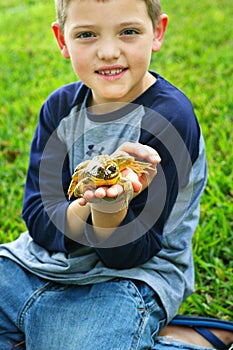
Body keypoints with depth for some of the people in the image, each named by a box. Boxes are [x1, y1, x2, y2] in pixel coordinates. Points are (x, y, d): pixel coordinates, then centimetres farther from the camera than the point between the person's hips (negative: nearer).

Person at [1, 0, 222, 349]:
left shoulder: (170, 116, -14)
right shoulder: (59, 107, 1)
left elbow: (126, 255, -13)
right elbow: (38, 222, -7)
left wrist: (110, 208, -36)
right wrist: (91, 202, -28)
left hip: (132, 278, -5)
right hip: (41, 262, 5)